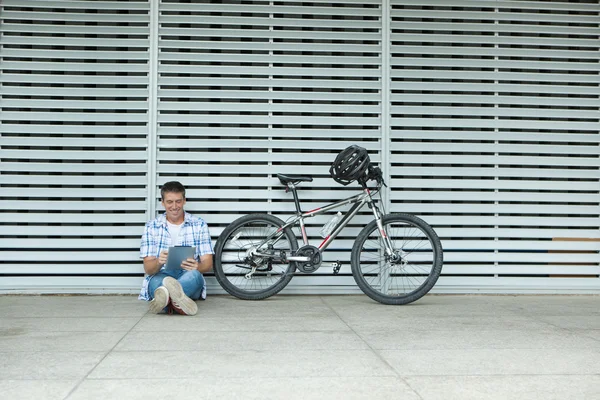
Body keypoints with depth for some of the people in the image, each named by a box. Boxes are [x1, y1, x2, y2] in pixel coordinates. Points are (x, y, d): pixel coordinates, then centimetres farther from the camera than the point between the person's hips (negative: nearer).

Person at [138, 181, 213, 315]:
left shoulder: (199, 225, 8)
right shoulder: (151, 227, 8)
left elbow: (208, 264, 2)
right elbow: (148, 268, 1)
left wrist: (196, 266, -24)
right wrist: (158, 262, -26)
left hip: (188, 279, 0)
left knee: (194, 275, -38)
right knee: (157, 279, -37)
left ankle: (166, 296, -61)